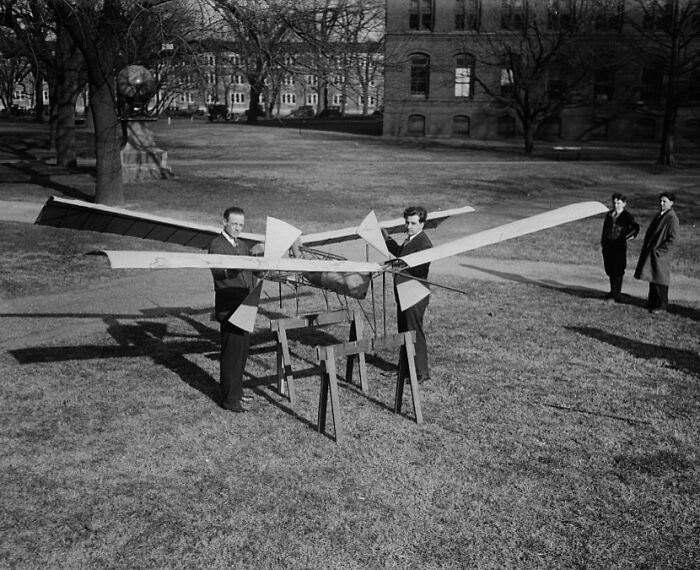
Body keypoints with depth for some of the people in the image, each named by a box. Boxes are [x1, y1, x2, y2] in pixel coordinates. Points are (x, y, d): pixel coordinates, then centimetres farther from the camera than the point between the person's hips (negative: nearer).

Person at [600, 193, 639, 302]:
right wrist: (602, 241, 14)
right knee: (609, 269, 11)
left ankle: (617, 294, 4)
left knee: (618, 270, -3)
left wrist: (631, 235, -21)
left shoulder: (627, 216, -1)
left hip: (619, 245, -5)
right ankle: (613, 291, 25)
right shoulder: (609, 215, 15)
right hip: (608, 245, 6)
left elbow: (635, 227, -7)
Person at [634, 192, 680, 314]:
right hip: (650, 252, 8)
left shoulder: (672, 218, -14)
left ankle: (662, 305, 10)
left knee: (659, 279, -2)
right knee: (652, 278, 14)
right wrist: (646, 246, 10)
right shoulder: (659, 215, 12)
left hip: (660, 254, -8)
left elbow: (674, 238, -18)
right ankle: (652, 303, 24)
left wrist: (659, 250, -18)